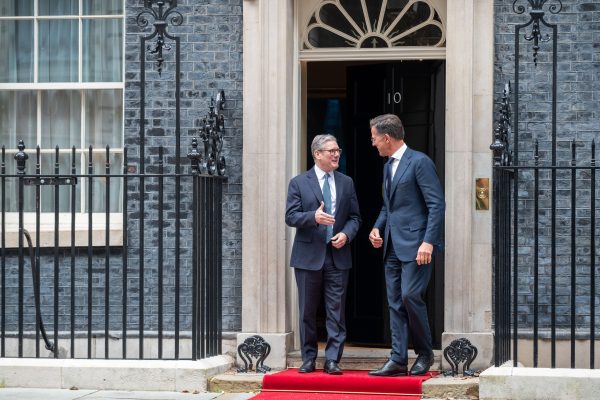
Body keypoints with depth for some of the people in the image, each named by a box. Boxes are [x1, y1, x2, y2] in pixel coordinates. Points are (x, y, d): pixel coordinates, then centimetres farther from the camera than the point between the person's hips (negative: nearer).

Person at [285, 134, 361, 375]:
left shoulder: (346, 183, 10)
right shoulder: (299, 183, 1)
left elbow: (354, 217, 11)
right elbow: (290, 217, -6)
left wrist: (346, 234, -8)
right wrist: (313, 217, -23)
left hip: (338, 256, 2)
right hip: (308, 256, -2)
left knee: (336, 312, -3)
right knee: (307, 311, 5)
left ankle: (332, 360, -1)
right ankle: (308, 359, 15)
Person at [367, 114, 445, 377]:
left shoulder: (419, 162, -9)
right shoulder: (388, 167, 18)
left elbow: (437, 204, -13)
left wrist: (428, 242, -20)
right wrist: (378, 227, 10)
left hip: (415, 245, -9)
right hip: (392, 246, 9)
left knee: (410, 296, -15)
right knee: (395, 303, 5)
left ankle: (425, 353, 2)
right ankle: (398, 360, 6)